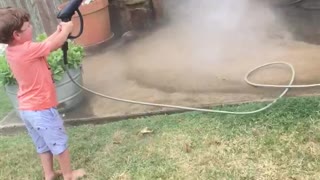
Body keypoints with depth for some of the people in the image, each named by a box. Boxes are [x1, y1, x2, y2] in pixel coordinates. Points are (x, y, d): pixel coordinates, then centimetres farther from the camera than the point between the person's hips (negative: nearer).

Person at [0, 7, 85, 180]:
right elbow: (55, 44, -18)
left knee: (43, 144, 22)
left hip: (27, 109, 9)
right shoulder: (27, 49, -25)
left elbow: (44, 45, 10)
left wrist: (58, 31, 6)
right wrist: (66, 29, -1)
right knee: (59, 142, 10)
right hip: (41, 108, -9)